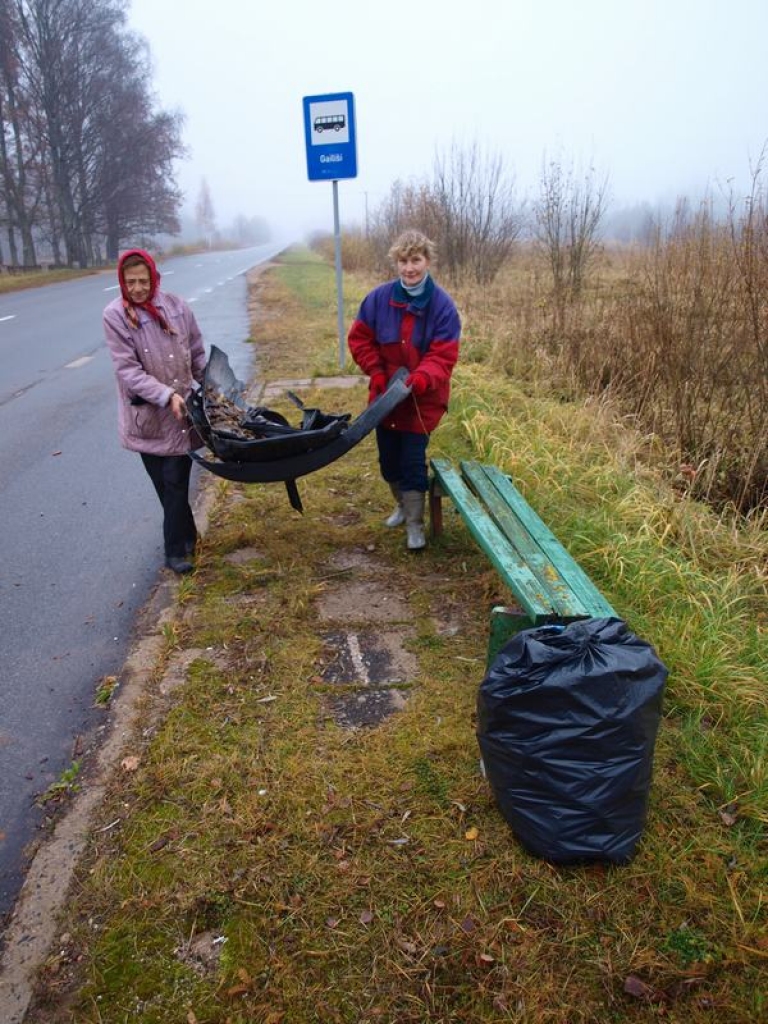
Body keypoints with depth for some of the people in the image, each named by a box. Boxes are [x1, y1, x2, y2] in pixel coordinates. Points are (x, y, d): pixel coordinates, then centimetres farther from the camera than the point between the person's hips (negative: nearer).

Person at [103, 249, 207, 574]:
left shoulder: (176, 306, -2)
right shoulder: (115, 315, -9)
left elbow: (197, 353, 9)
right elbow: (127, 370, -14)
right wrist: (166, 395, -24)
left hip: (182, 411, 1)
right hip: (146, 415, -1)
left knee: (176, 482, 3)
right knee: (164, 484, 8)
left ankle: (175, 548, 16)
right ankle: (186, 536, 26)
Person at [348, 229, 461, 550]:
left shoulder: (442, 305, -13)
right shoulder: (379, 298, -7)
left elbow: (443, 356, -16)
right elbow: (359, 339, 2)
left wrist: (421, 379, -34)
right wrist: (376, 372, -10)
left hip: (423, 398, -3)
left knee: (413, 460, -3)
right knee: (388, 459, 15)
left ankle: (415, 525, 12)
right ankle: (403, 504, 41)